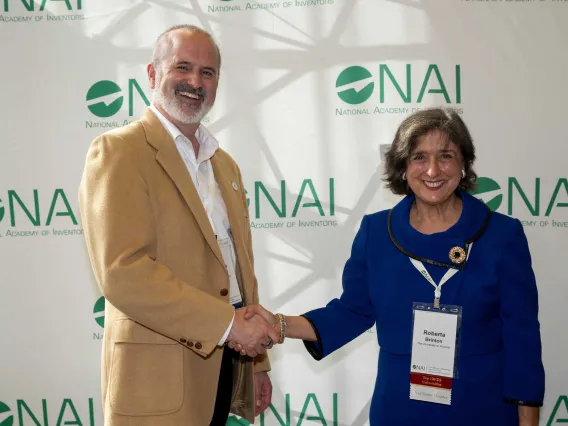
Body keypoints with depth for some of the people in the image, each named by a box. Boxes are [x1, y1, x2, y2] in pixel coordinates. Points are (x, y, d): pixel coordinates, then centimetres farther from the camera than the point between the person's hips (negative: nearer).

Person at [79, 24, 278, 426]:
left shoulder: (225, 164, 14)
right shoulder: (118, 150, -10)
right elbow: (123, 271, -20)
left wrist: (257, 361, 13)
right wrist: (229, 323, -18)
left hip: (227, 365, 7)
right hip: (160, 376, -7)